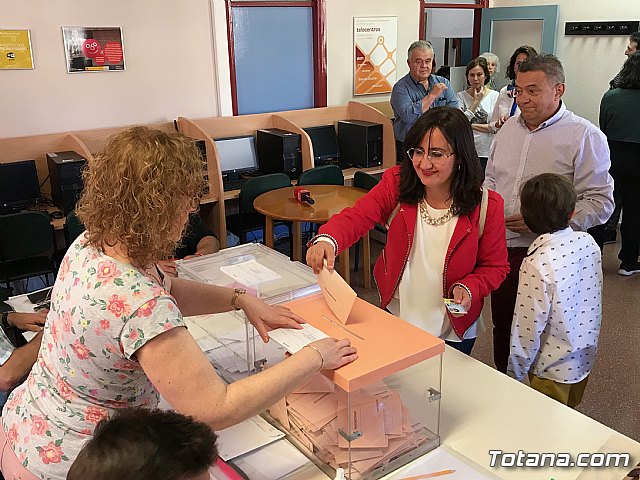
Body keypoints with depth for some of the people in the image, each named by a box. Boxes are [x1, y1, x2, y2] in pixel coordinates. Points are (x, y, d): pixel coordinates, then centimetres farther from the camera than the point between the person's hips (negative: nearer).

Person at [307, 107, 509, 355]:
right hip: (395, 318, 2)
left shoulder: (486, 206, -16)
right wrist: (327, 239, -46)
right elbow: (356, 216, -26)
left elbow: (495, 267, -5)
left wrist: (469, 288, -25)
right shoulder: (397, 183, -13)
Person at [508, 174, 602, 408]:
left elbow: (529, 329, -21)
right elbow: (593, 302, 4)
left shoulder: (537, 265, -29)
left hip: (554, 370, -6)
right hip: (585, 359, 6)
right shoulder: (588, 242, -11)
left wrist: (514, 373, -10)